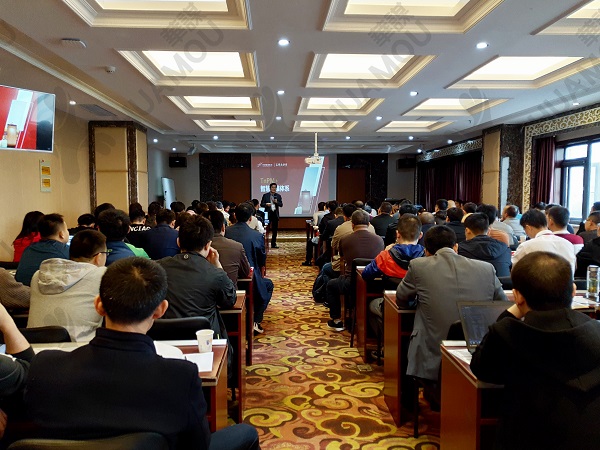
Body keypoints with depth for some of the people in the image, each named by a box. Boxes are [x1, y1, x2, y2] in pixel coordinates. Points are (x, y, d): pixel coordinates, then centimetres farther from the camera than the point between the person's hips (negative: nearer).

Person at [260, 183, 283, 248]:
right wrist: (266, 204, -20)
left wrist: (276, 202, -16)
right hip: (268, 213, -3)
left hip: (275, 214, 3)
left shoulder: (278, 196, 8)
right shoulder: (265, 195, 2)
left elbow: (281, 204, 2)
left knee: (275, 229, 5)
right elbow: (261, 204, 0)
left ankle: (273, 244, 12)